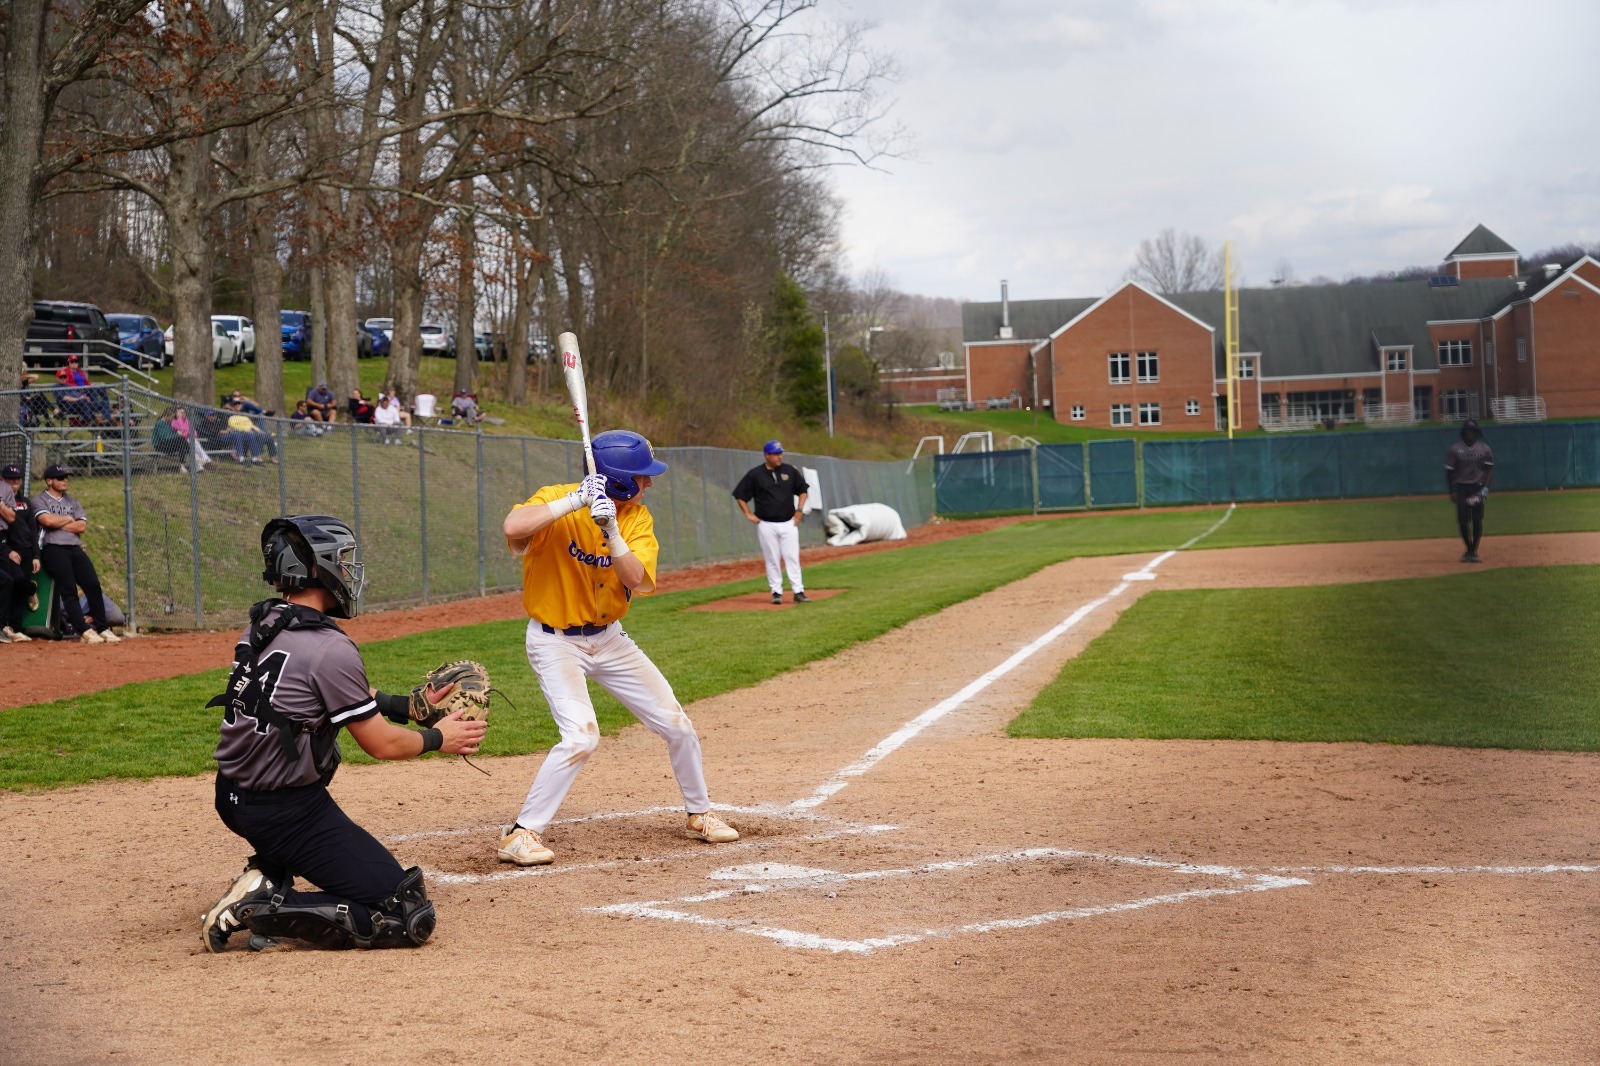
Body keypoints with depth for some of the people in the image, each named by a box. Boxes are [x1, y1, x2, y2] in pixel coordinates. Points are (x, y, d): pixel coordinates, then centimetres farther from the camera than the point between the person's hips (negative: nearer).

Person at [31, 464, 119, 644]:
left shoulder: (73, 503, 23)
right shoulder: (40, 501, 8)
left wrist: (57, 523, -2)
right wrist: (68, 519, 3)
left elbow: (81, 526, 6)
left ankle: (103, 629, -8)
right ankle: (84, 631, -23)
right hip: (54, 549, -5)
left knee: (93, 585, -11)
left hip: (76, 549, 5)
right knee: (68, 590, -17)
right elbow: (47, 520, -14)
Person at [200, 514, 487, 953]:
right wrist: (437, 738, 9)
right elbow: (381, 744, -8)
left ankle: (268, 876, 22)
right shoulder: (329, 649, -19)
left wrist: (410, 707, 18)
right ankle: (267, 909, -14)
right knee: (410, 918, -6)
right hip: (289, 814, -8)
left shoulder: (258, 626, 6)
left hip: (233, 799, 8)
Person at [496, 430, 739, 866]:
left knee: (677, 725, 8)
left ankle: (698, 814, 31)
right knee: (582, 735, -25)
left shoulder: (637, 519, -5)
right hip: (555, 641, -6)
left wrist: (611, 531, -34)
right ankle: (521, 834, -13)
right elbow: (514, 528, -41)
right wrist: (575, 500, -38)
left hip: (609, 639, 6)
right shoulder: (555, 501, -20)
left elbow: (639, 580, -20)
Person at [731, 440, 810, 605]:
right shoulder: (755, 474, -3)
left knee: (792, 558, -2)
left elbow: (803, 489, 16)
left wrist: (799, 509, 5)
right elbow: (739, 494, 6)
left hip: (788, 523, 1)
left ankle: (799, 591, -1)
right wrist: (748, 515, 0)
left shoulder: (789, 471, 4)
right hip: (766, 525, -1)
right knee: (772, 560, 2)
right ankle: (776, 592, 10)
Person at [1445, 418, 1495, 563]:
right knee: (1462, 520, -4)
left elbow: (1489, 469, 4)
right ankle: (1468, 549, 15)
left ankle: (1474, 551, 3)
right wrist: (1451, 492, -3)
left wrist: (1485, 488, -8)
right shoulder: (1455, 449, -1)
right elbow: (1449, 471, 2)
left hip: (1477, 488, 0)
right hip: (1461, 487, 0)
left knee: (1477, 520, -5)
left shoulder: (1484, 449, 2)